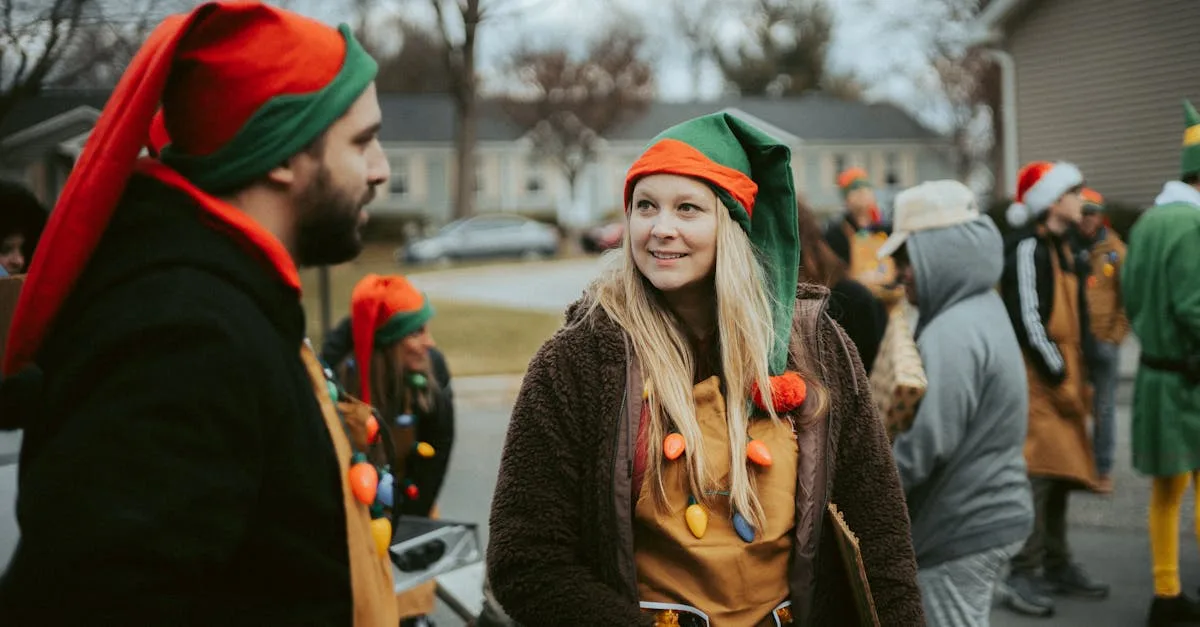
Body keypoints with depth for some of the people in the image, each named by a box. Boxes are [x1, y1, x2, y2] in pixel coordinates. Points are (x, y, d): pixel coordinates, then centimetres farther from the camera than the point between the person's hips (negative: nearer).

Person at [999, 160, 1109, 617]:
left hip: (1063, 377, 9)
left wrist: (1079, 377, 15)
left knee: (1059, 474, 14)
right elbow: (1028, 320, -19)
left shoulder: (1061, 246, 17)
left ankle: (1056, 566, 22)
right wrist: (1059, 375, -16)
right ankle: (1021, 575, -9)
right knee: (1036, 474, -12)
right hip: (1037, 378, -9)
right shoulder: (1028, 247, -13)